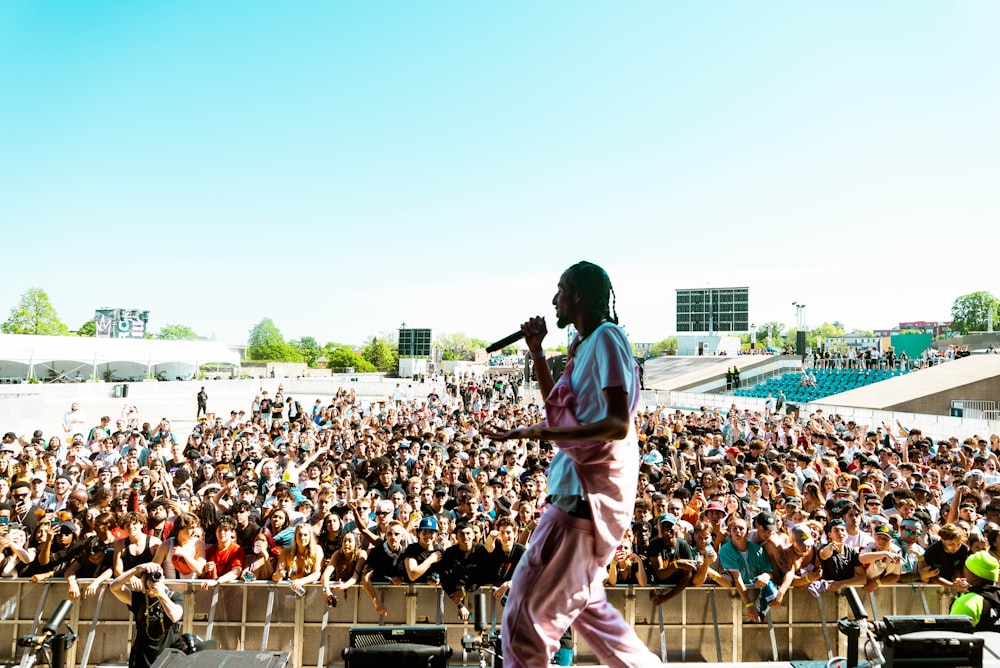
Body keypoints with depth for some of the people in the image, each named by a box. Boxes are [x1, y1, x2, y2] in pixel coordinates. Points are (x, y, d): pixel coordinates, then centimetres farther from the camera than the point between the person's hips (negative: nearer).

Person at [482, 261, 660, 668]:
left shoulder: (606, 337, -14)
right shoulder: (585, 345, 15)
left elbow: (618, 424, -23)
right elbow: (558, 408, 21)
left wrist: (543, 433, -31)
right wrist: (537, 353, 14)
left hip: (591, 490, -11)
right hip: (582, 484, 11)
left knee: (528, 612, -4)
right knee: (582, 603, 23)